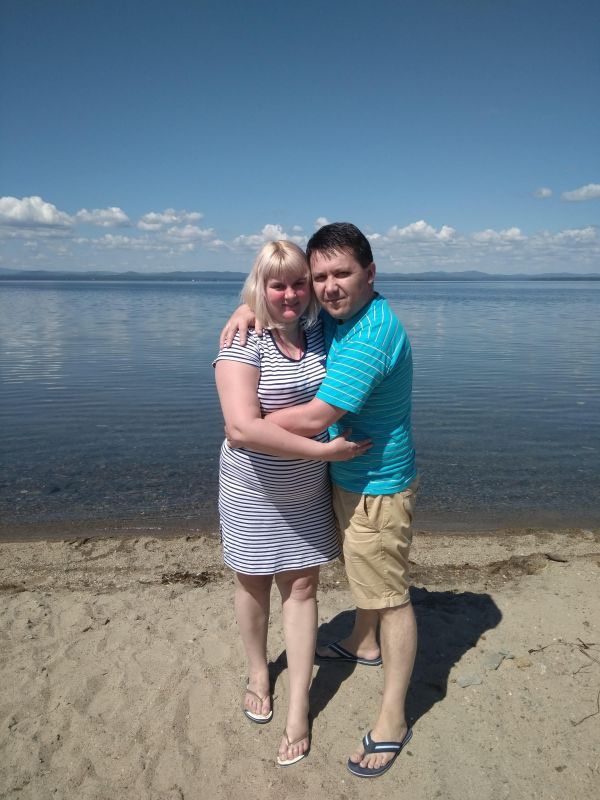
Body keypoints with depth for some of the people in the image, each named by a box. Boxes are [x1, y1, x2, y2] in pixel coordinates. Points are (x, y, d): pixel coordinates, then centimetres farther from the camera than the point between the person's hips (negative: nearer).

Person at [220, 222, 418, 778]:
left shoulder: (372, 335, -30)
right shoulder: (335, 311, -2)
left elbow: (314, 419, -32)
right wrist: (247, 308, -7)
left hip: (378, 486, -9)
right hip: (348, 477, 9)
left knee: (389, 595, 3)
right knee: (360, 571, 28)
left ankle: (392, 720, 19)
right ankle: (364, 645, 53)